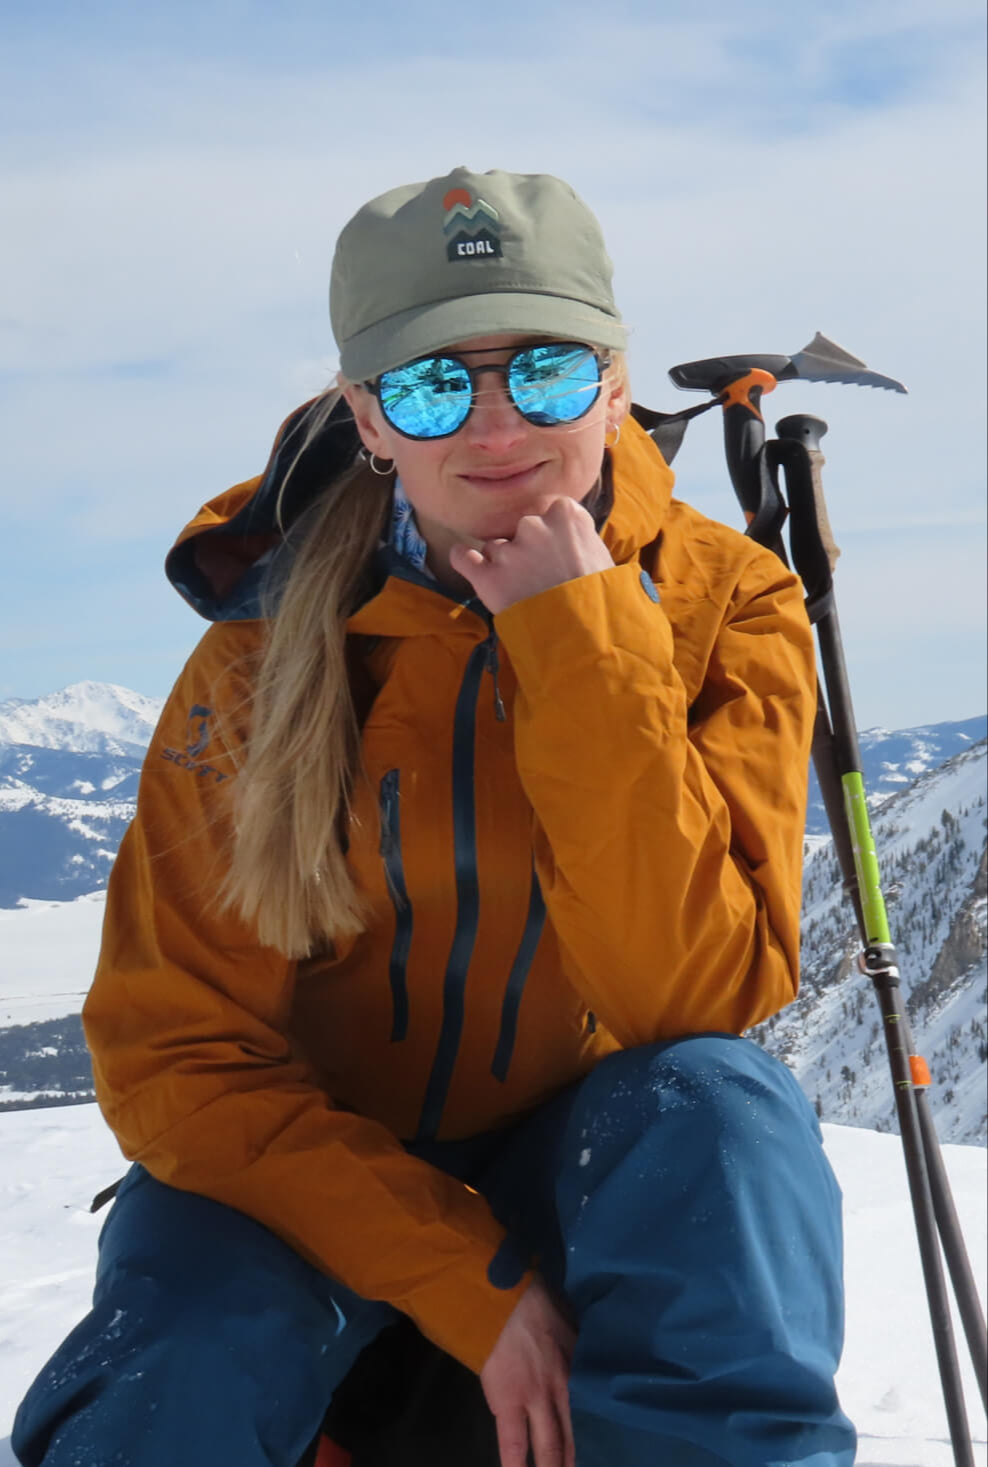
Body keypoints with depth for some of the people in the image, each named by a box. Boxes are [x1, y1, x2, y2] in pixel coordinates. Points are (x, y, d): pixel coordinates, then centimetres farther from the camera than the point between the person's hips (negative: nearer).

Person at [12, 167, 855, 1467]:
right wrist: (475, 1288, -23)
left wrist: (587, 651, -30)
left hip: (593, 1159, 1)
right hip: (313, 1160, 0)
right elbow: (179, 1050, -14)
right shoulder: (275, 641, -14)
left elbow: (699, 1002, -22)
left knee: (720, 1113, -31)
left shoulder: (723, 605, -13)